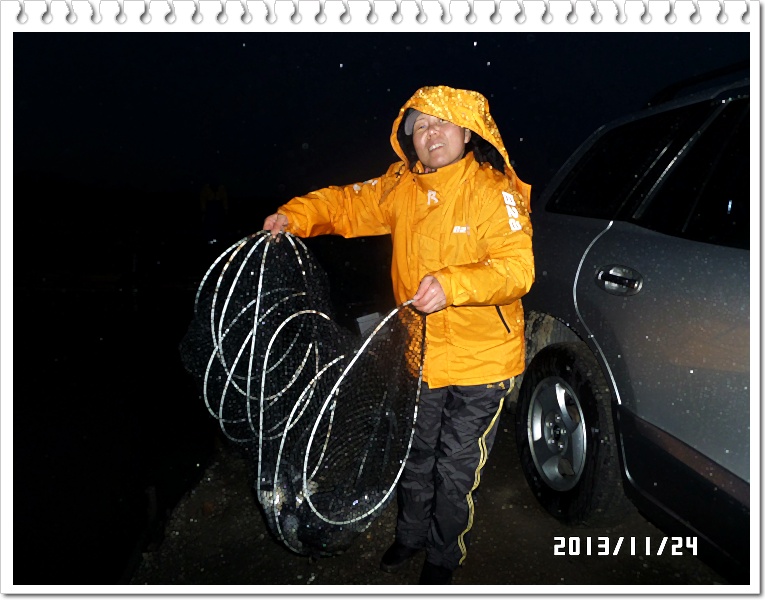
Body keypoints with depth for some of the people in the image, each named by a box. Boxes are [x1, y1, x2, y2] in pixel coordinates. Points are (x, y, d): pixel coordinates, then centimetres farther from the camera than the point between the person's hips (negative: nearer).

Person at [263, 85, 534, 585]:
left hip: (480, 360, -4)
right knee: (417, 454, 24)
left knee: (456, 470, 10)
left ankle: (444, 557, 40)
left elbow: (517, 268, -26)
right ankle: (411, 533, 52)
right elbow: (346, 204, 9)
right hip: (420, 353, 5)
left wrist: (453, 285, -41)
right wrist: (296, 216, -7)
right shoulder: (401, 186, -1)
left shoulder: (494, 192, -17)